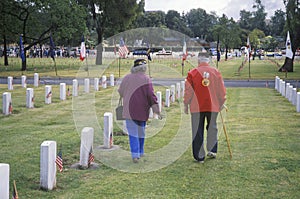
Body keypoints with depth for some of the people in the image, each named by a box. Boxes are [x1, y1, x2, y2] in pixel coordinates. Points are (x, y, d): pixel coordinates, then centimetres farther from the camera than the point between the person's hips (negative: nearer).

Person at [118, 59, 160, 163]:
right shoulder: (146, 79, -8)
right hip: (142, 110, -1)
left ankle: (135, 155, -13)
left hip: (129, 109, 1)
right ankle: (140, 152, 28)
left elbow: (121, 92, 10)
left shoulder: (127, 78, 1)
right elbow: (150, 94, -14)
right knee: (141, 132, 17)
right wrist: (156, 107, -10)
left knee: (133, 133, -1)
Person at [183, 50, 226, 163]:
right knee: (212, 128, 20)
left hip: (197, 107, -2)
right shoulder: (216, 72, 1)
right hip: (213, 106, 2)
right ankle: (212, 150, 12)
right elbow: (221, 89, 6)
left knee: (198, 132, 5)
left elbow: (188, 91, -3)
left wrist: (186, 105, 8)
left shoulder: (192, 73, -7)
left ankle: (199, 157, 8)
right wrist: (221, 103, 19)